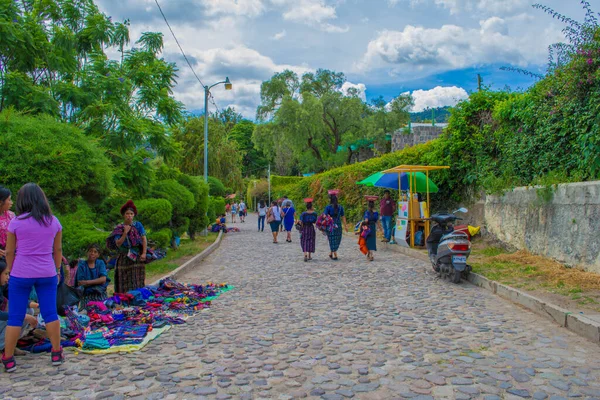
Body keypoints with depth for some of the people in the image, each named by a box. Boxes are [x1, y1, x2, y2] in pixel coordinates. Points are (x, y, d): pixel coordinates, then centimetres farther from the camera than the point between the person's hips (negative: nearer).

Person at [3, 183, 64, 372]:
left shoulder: (16, 223, -6)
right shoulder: (54, 222, 2)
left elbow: (9, 252, 0)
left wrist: (11, 271, 13)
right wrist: (57, 270, 17)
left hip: (21, 274, -2)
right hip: (47, 274, 2)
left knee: (15, 317, 6)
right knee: (50, 313, 8)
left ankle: (8, 359, 12)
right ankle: (56, 354, 15)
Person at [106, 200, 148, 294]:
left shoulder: (138, 225, 3)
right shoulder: (119, 228, 2)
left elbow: (144, 239, -2)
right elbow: (118, 244, -7)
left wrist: (144, 253, -11)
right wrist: (125, 233, -15)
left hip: (137, 258, 0)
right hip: (124, 258, 0)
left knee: (138, 282, 4)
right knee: (124, 283, 2)